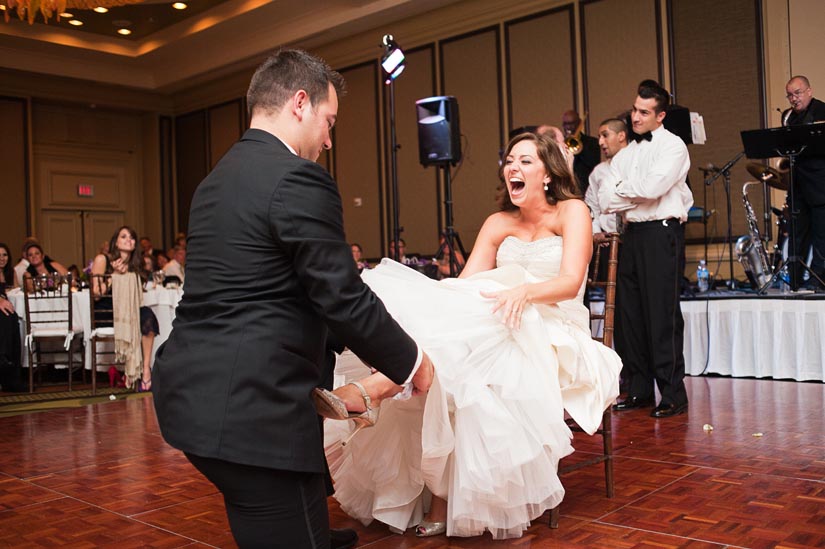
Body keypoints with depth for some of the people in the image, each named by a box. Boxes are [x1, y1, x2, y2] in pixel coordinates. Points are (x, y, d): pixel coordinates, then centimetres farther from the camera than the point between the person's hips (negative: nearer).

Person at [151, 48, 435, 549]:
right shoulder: (297, 179, -14)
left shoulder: (217, 179, 15)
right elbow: (344, 300, -16)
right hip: (251, 409, -10)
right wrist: (411, 361, 0)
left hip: (195, 393, 10)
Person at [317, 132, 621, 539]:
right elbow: (465, 284, 2)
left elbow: (570, 283, -12)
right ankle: (439, 502, -29)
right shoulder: (498, 224, 15)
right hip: (508, 331, 3)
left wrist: (526, 290, -33)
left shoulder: (571, 212, 2)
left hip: (555, 338, -3)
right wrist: (431, 302, -20)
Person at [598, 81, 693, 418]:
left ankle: (673, 394, 0)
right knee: (628, 313, 6)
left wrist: (622, 188, 0)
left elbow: (652, 187, -17)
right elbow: (605, 199, 8)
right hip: (632, 234, 7)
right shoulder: (626, 153, 18)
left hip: (662, 233, -7)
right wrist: (637, 197, -7)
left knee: (663, 313, -8)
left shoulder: (673, 146, -1)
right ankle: (639, 390, 15)